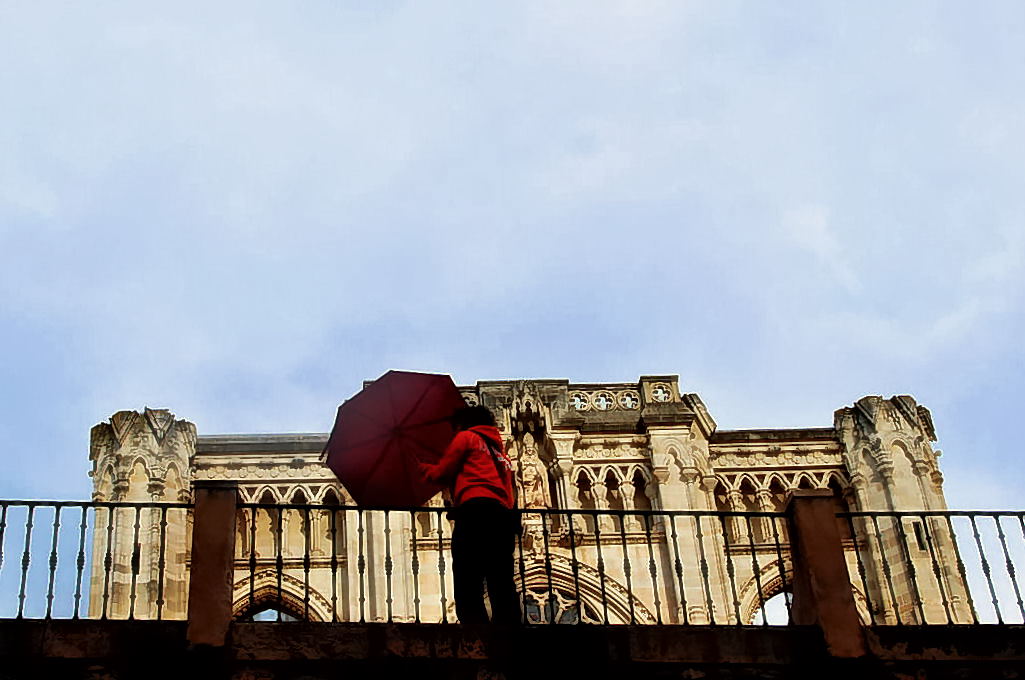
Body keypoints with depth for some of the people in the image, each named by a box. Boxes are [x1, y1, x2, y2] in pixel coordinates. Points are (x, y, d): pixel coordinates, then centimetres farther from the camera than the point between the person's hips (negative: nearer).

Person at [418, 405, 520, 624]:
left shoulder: (466, 437, 14)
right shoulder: (498, 449, 34)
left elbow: (442, 473, 11)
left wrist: (424, 468, 32)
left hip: (476, 512, -7)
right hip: (504, 517, 7)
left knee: (468, 597, -15)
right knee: (504, 596, 0)